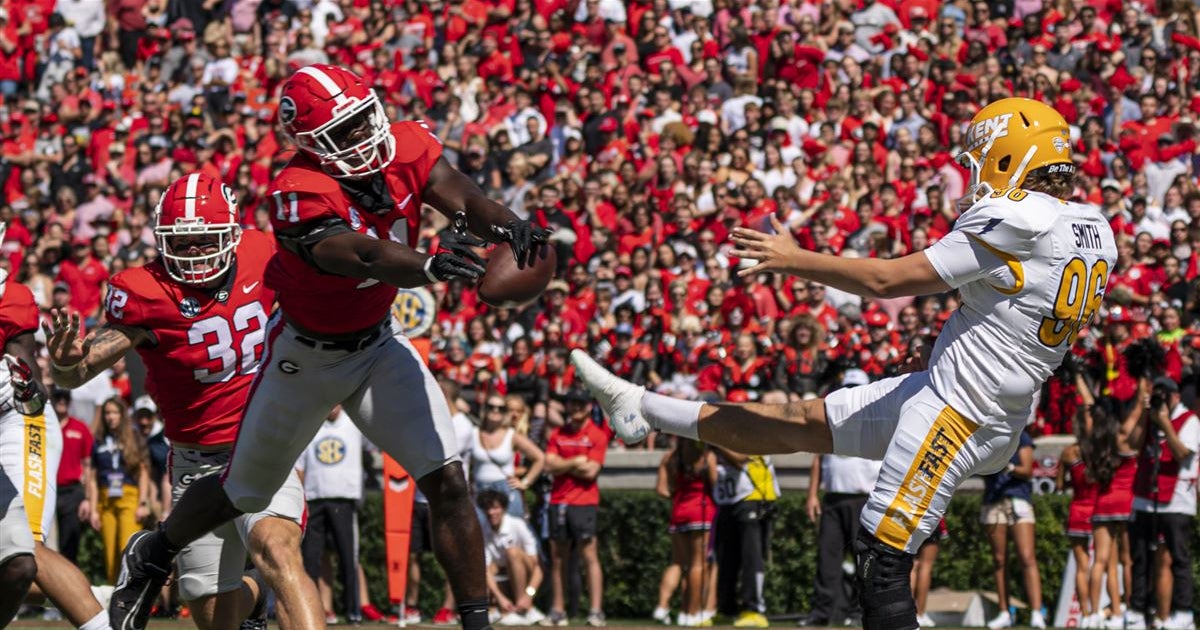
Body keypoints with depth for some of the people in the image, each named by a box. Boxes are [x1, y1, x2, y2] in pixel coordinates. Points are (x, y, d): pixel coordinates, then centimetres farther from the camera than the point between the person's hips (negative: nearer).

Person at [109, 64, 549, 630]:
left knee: (447, 479, -10)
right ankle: (152, 556, 44)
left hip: (379, 344, 4)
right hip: (306, 356, -4)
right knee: (244, 494, 15)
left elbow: (464, 199, -29)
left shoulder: (406, 148, -16)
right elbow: (364, 256, -49)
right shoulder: (300, 196, -34)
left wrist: (509, 226, -52)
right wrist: (429, 265, -69)